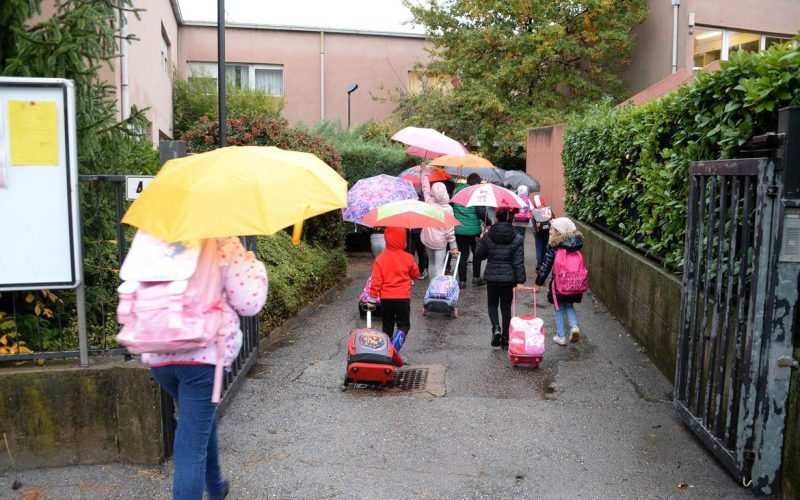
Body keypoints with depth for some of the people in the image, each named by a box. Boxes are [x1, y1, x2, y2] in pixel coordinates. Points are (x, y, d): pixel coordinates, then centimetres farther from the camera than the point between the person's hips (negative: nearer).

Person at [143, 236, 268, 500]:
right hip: (203, 353, -6)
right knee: (191, 447, 0)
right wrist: (254, 265, 9)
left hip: (158, 356, 6)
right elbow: (249, 302, -7)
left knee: (201, 419, 29)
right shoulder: (223, 243, -9)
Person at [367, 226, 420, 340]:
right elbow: (416, 275, 8)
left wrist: (372, 299, -2)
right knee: (404, 325, 9)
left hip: (386, 298, 1)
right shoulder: (408, 258, -7)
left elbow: (376, 281, -8)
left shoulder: (380, 259, -8)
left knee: (387, 326, 16)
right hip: (403, 297, -1)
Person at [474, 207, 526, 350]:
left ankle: (496, 328, -6)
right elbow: (518, 263, -9)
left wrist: (480, 240, 20)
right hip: (508, 279, 0)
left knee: (492, 305, 19)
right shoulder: (517, 239, -7)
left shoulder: (487, 237, -8)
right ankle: (505, 339, 17)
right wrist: (520, 280, -4)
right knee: (506, 308, 12)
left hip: (491, 278, 0)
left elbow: (479, 254, 5)